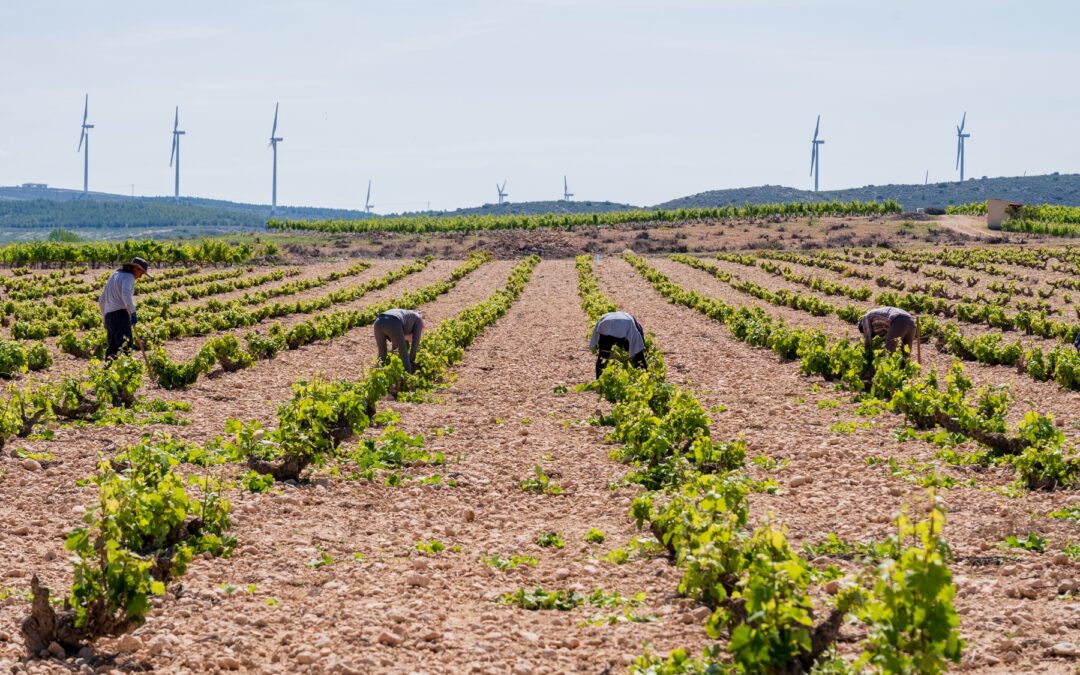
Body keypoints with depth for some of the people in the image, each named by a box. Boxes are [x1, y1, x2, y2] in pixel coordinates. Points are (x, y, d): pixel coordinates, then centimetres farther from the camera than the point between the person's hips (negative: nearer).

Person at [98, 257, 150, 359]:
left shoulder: (113, 276, 24)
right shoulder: (129, 277, -3)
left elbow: (101, 300, 29)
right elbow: (125, 293, -25)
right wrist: (133, 312, -34)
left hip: (109, 316, 8)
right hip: (120, 314, -8)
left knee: (112, 348, 8)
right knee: (125, 346, -17)